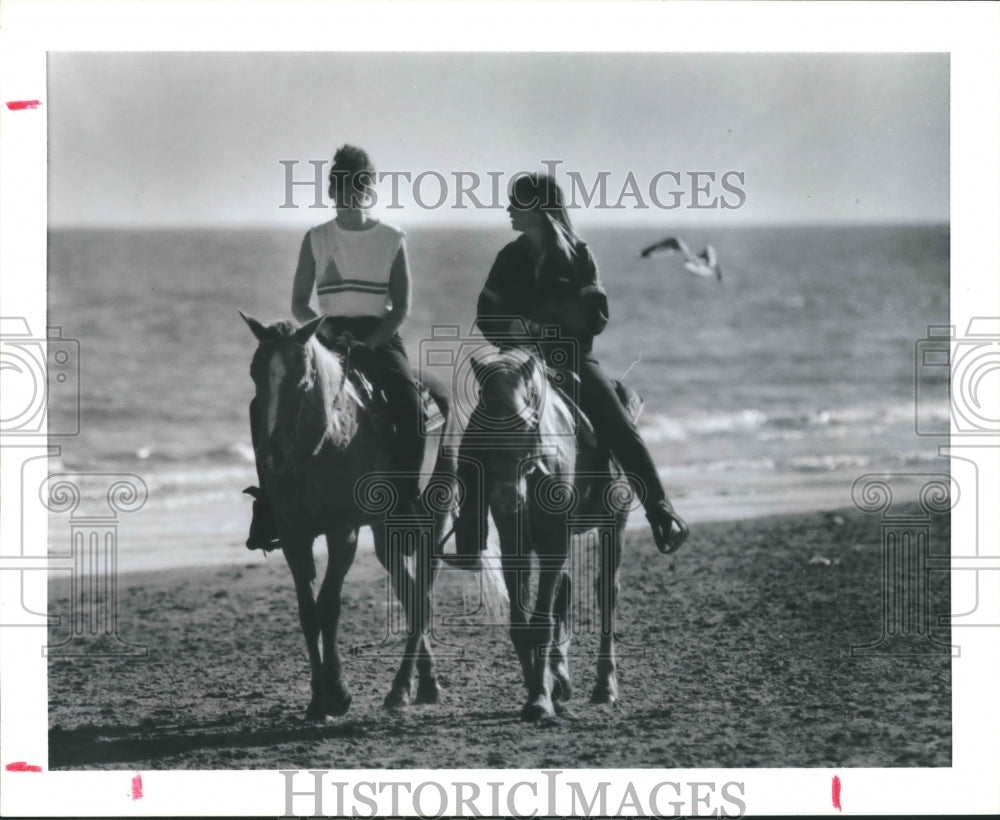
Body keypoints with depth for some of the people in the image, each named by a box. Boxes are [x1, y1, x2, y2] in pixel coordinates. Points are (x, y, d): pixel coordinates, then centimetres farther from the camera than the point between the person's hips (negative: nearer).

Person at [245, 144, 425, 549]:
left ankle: (405, 503, -21)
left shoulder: (392, 240, 4)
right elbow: (299, 303, 7)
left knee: (410, 407, -29)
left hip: (379, 337, -1)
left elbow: (401, 306, -1)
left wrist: (369, 344, -15)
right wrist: (325, 330, -13)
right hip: (328, 335, 2)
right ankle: (271, 506, -12)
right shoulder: (317, 239, 8)